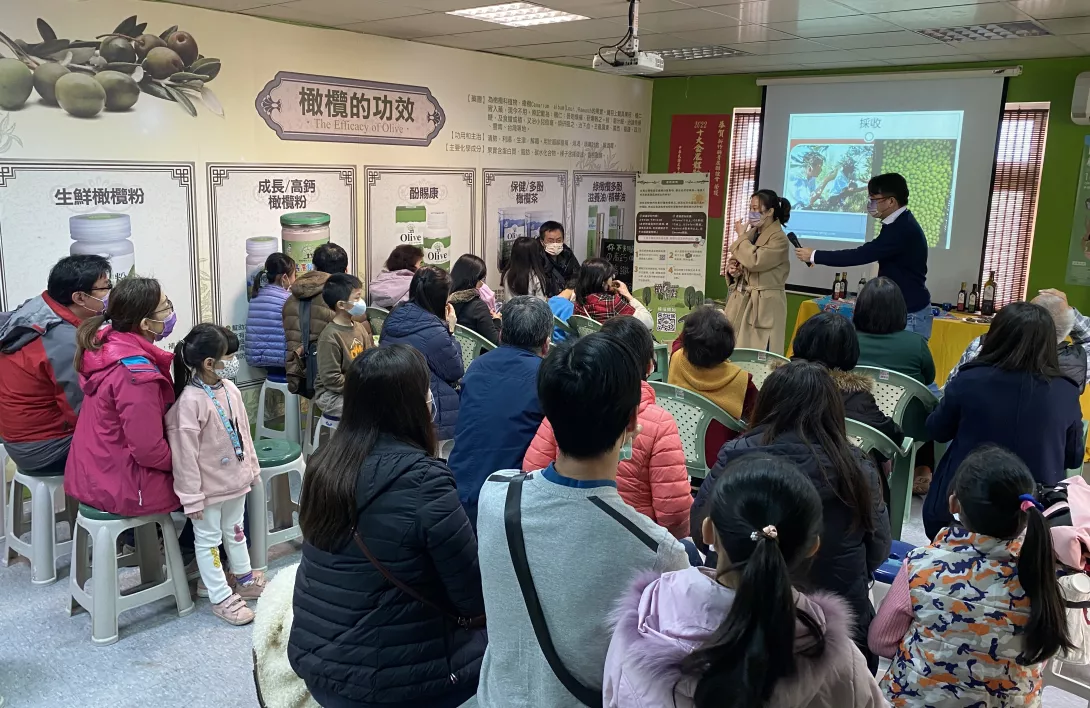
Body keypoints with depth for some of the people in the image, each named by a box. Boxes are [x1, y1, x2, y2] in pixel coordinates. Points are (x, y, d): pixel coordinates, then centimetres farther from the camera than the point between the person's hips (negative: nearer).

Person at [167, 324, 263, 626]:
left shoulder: (230, 389, -3)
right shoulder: (190, 400, -25)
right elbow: (185, 453, -22)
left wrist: (252, 467, 15)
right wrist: (192, 496, -19)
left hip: (236, 479, 7)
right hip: (209, 486, -7)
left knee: (235, 531, 25)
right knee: (208, 541, 10)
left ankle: (245, 580, 42)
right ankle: (221, 598, 21)